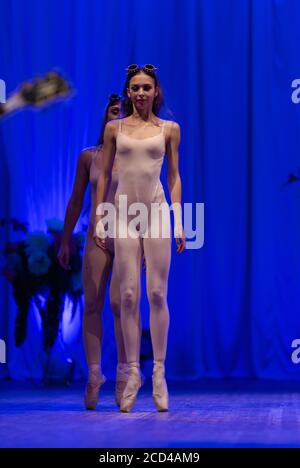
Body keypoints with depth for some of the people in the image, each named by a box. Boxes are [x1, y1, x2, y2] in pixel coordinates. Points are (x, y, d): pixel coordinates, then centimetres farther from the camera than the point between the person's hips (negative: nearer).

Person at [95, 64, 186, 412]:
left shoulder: (169, 129, 8)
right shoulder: (114, 128, 9)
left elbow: (174, 177, 9)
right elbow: (104, 175, 11)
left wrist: (178, 223, 3)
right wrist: (99, 220, 5)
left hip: (157, 212, -1)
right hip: (124, 214, 1)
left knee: (157, 294, -2)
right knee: (128, 296, -2)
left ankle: (159, 372, 5)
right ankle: (133, 372, 4)